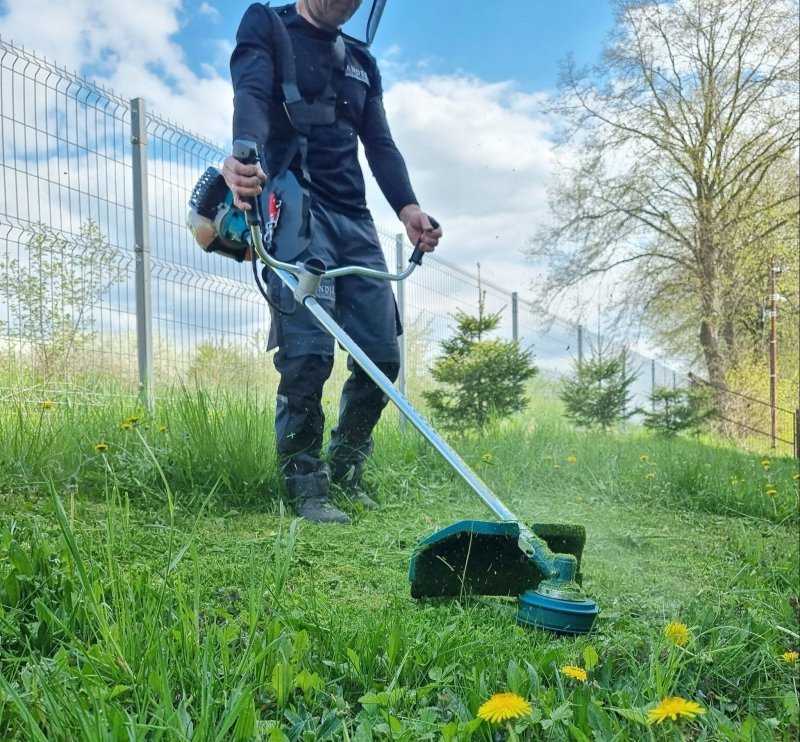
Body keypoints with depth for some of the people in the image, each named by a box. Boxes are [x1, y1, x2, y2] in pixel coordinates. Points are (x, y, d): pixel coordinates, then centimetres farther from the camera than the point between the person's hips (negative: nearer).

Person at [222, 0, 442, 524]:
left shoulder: (362, 62, 26)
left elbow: (380, 143, 15)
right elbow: (252, 94, -11)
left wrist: (407, 207, -3)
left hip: (354, 217, 6)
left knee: (382, 355, 0)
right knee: (308, 352, -17)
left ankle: (346, 475, 17)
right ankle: (307, 489, -3)